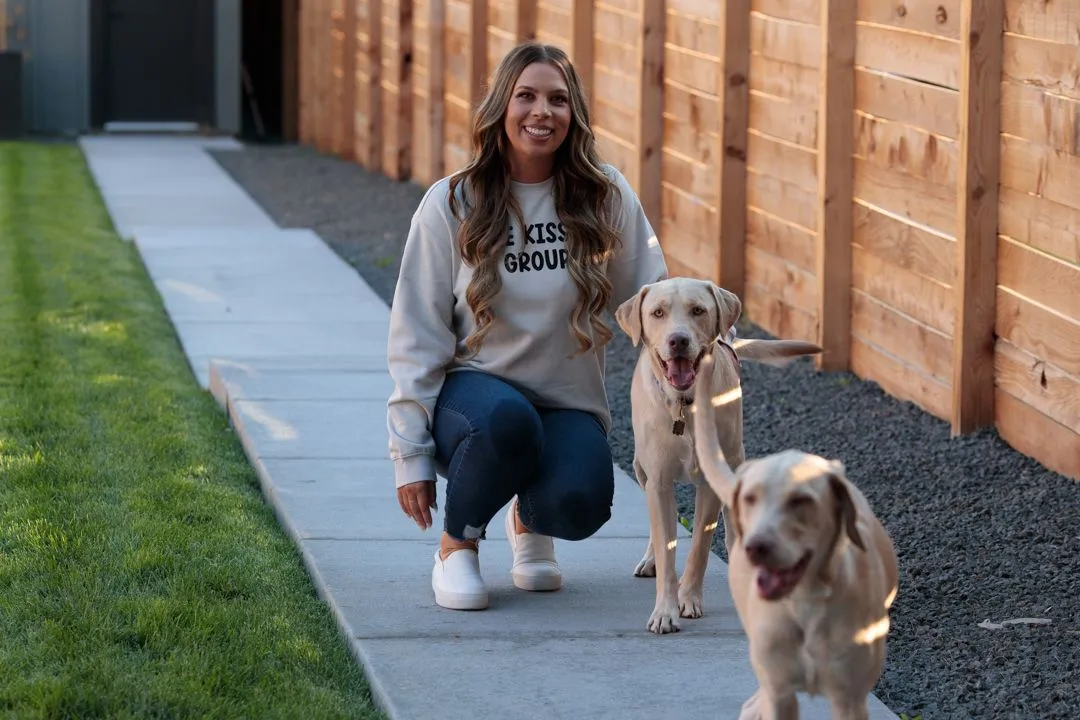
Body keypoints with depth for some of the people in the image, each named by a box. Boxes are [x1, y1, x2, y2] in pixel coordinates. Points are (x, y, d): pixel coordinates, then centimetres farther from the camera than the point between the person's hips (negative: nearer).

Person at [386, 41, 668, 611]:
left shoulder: (605, 197, 0)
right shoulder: (451, 205, -3)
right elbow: (417, 336, -1)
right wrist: (411, 455, -4)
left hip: (569, 407, 1)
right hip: (475, 389, -1)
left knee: (581, 502, -31)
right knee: (505, 419, -38)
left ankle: (530, 520, 9)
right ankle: (457, 545, -8)